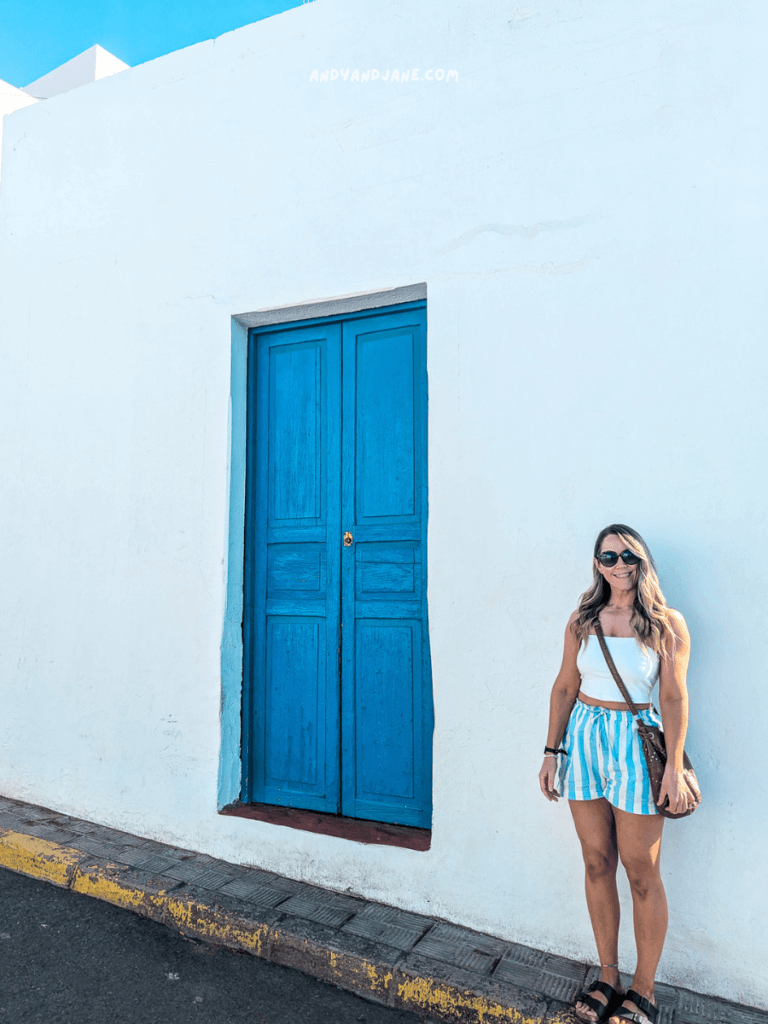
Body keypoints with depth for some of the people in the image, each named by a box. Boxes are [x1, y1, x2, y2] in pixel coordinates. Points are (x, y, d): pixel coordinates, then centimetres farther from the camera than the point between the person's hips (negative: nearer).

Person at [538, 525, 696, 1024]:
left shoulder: (667, 623, -5)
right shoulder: (582, 621, 4)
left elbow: (674, 698, -5)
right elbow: (564, 688, 7)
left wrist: (675, 767, -10)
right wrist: (552, 752, 6)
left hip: (637, 745, -3)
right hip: (584, 739, 3)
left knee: (641, 872, 6)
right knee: (597, 864, 12)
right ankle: (609, 977, 29)